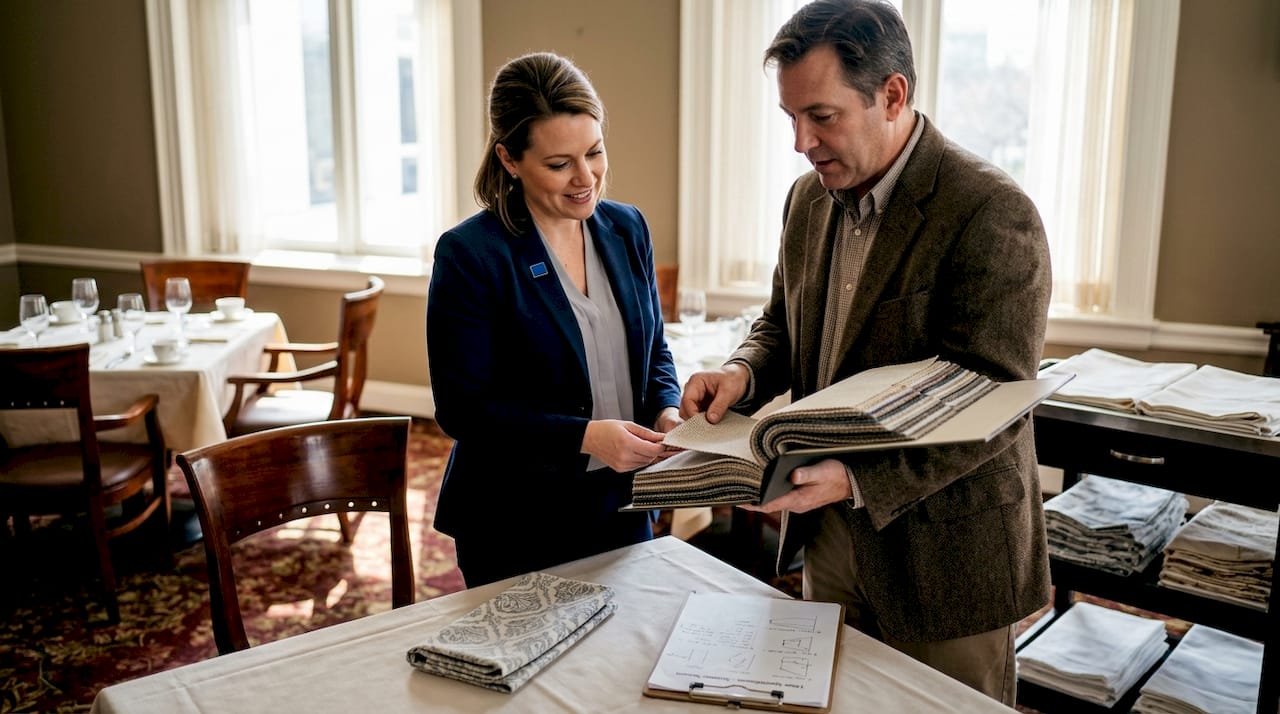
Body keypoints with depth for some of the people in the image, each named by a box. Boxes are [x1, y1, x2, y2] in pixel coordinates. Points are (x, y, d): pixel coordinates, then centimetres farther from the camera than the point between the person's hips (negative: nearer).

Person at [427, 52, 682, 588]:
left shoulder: (627, 229, 1)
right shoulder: (468, 255, -16)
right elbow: (460, 408, -17)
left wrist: (666, 411, -10)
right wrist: (584, 437, -25)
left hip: (622, 510, 5)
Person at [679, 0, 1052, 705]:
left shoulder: (991, 215, -21)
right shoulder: (809, 198, 3)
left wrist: (857, 480, -31)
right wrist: (742, 371, -8)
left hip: (940, 554, -6)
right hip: (829, 536, 7)